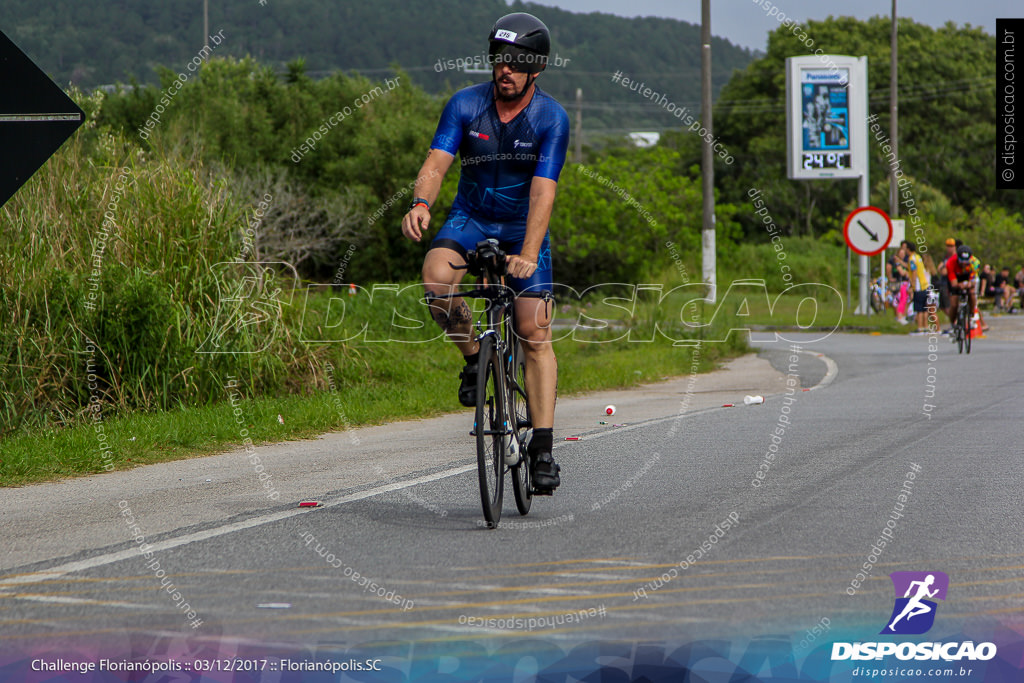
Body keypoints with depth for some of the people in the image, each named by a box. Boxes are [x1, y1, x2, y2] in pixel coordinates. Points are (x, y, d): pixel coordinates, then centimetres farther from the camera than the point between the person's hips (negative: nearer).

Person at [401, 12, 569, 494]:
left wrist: (528, 255, -43)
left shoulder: (551, 119, -20)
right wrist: (421, 204, -45)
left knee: (536, 333, -10)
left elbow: (543, 191, -29)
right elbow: (436, 164, -22)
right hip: (472, 216, 1)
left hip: (524, 225, -1)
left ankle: (542, 449, -7)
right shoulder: (466, 105, -13)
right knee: (436, 279, -30)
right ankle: (473, 358, -4)